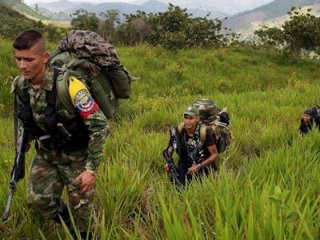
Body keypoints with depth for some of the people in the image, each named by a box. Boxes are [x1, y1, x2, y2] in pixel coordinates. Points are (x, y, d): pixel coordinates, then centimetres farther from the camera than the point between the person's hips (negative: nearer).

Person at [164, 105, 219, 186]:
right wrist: (168, 163, -14)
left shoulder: (205, 132, -22)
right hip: (185, 167, 3)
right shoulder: (178, 131, -12)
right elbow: (170, 149, 4)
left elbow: (214, 154, -14)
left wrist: (199, 166, -23)